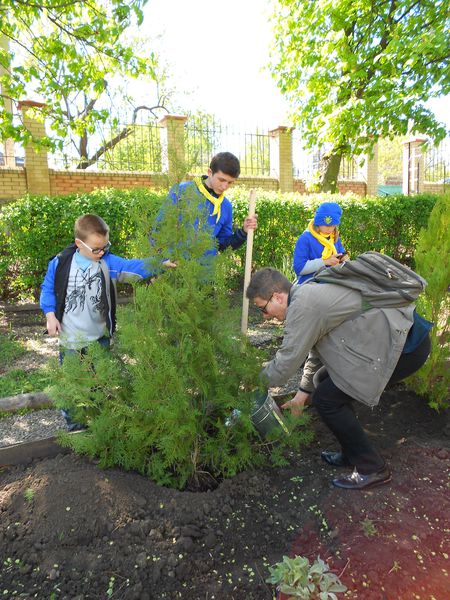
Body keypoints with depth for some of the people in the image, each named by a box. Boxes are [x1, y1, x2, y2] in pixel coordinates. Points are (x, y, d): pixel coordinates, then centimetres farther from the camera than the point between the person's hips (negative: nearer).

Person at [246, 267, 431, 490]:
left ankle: (372, 468, 9)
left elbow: (284, 365, -15)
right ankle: (352, 454, 28)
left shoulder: (302, 305, -19)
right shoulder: (309, 293, 12)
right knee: (327, 381, 15)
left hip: (405, 344, -10)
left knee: (326, 398, -7)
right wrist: (304, 391, 27)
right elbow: (315, 346, 24)